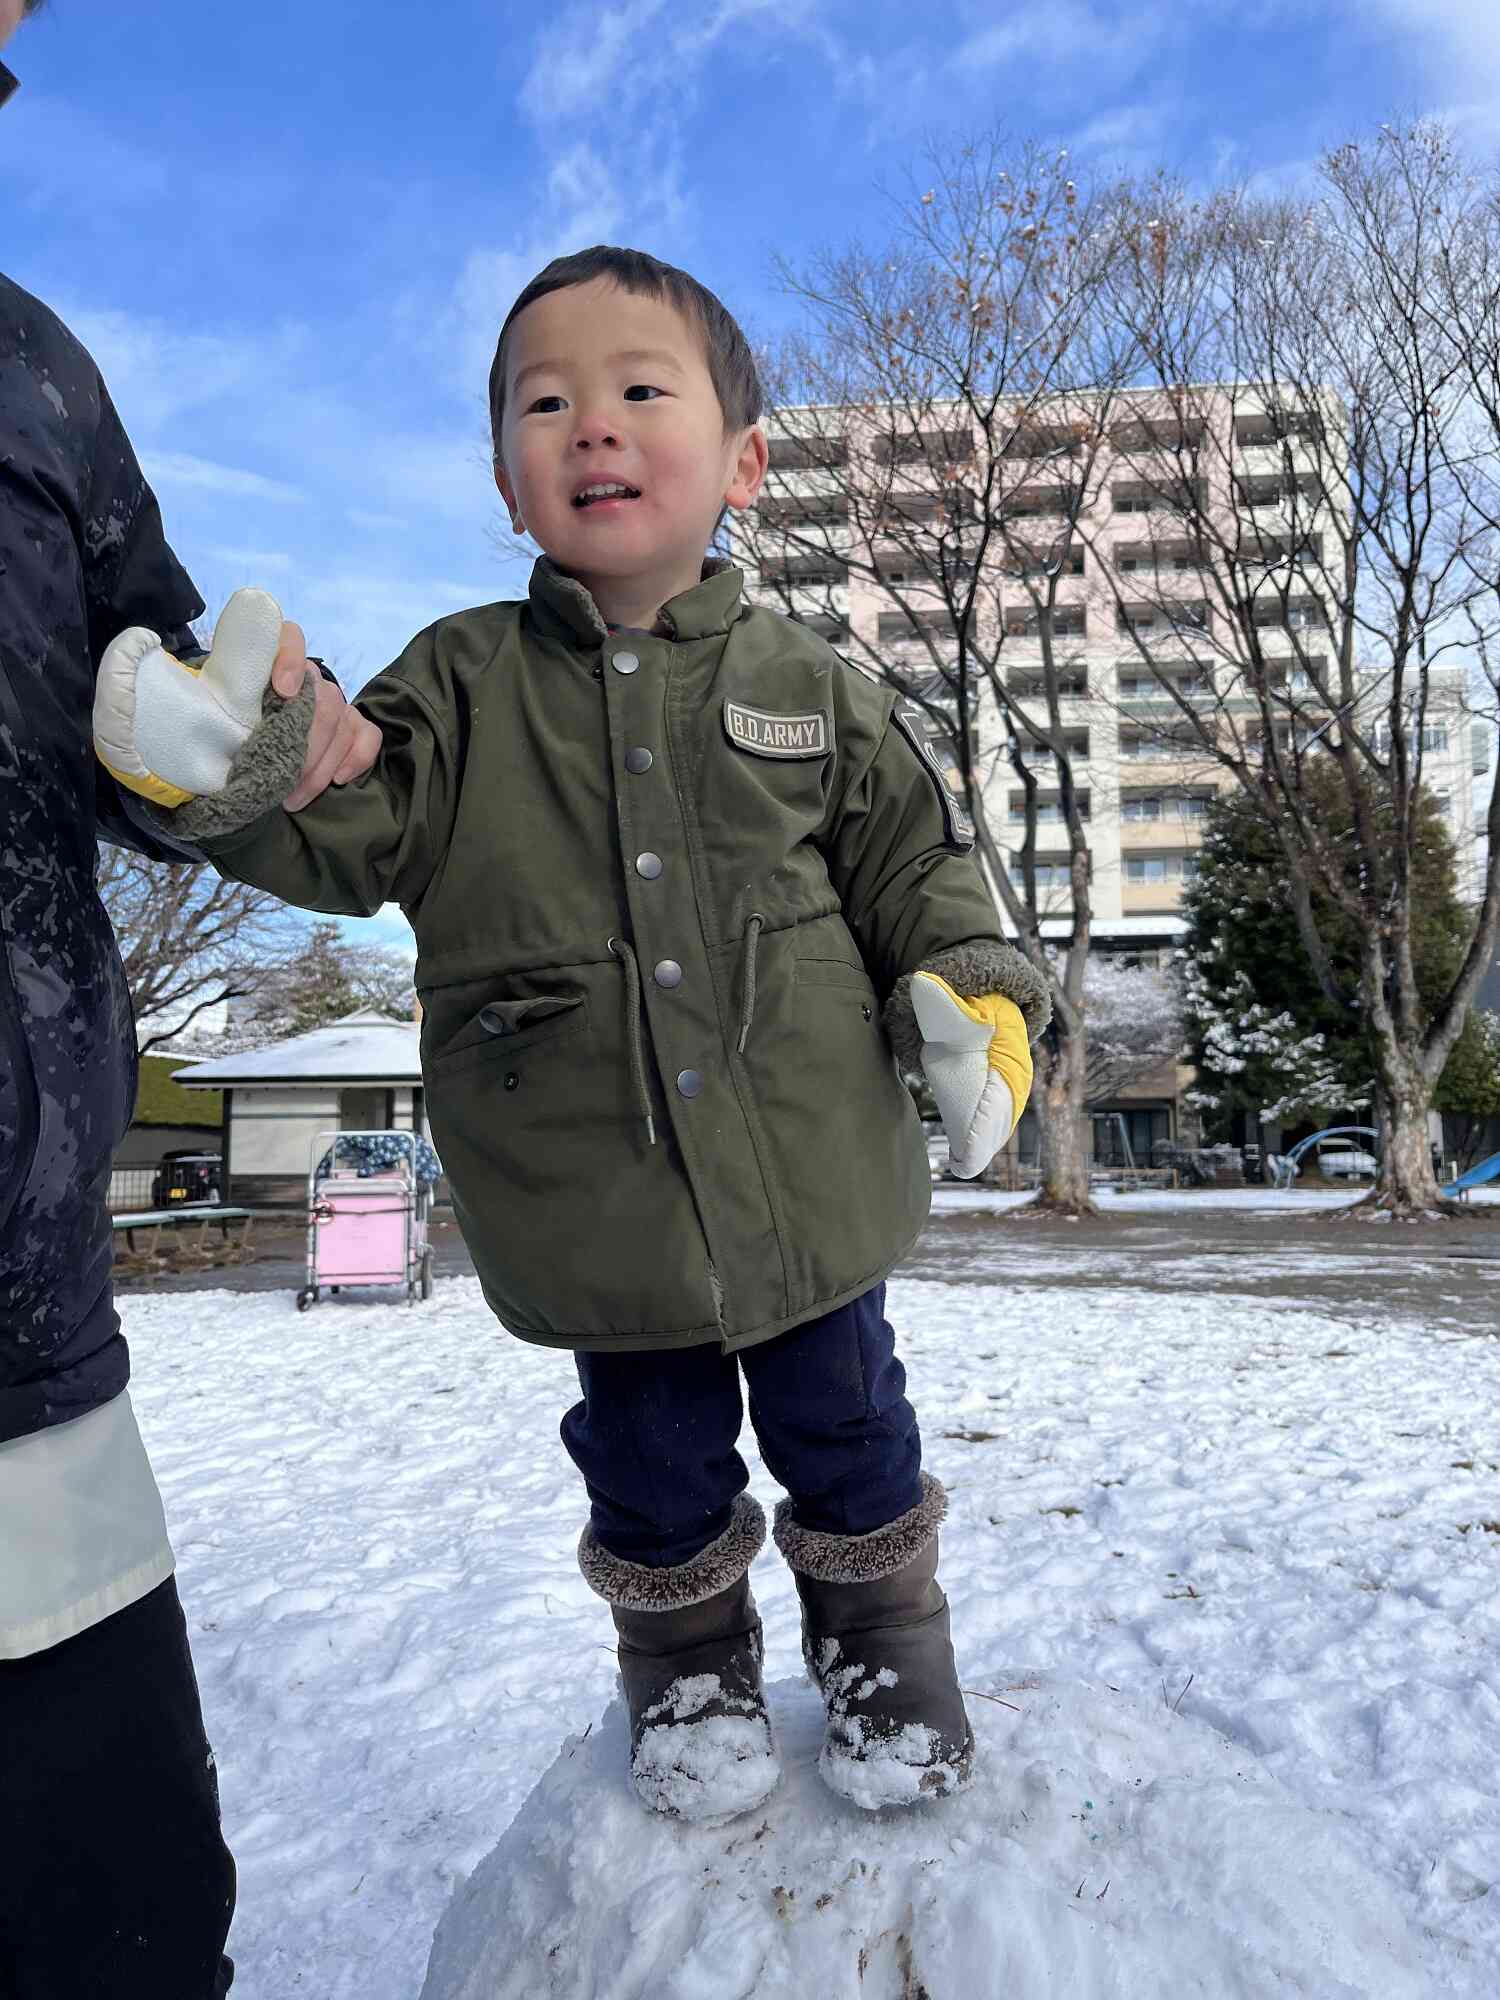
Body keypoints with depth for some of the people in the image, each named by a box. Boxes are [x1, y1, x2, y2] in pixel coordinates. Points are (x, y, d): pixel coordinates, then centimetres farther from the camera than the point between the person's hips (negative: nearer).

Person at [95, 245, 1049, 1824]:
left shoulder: (807, 688, 1)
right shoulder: (461, 682, -1)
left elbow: (913, 855, 5)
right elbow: (350, 829, -9)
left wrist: (972, 995, -9)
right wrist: (237, 764, -29)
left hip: (809, 1187, 1)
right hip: (595, 1209, 0)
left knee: (845, 1425, 19)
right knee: (652, 1456, 19)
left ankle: (881, 1624, 47)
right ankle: (688, 1651, 48)